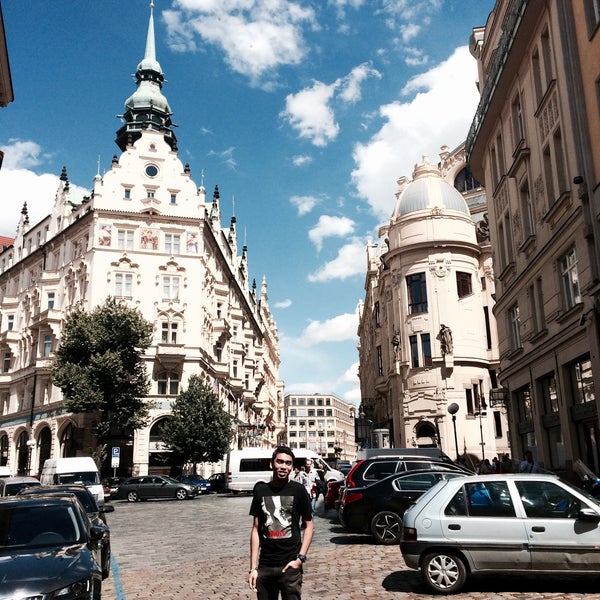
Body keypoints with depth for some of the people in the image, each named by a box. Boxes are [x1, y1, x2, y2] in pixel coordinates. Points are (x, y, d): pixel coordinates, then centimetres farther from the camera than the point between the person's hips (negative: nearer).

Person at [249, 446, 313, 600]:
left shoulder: (298, 490, -3)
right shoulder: (260, 490, 3)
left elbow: (309, 526, 3)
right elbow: (256, 529, 6)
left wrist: (300, 558, -8)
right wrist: (253, 568, 3)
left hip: (289, 566, -2)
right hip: (264, 566, 2)